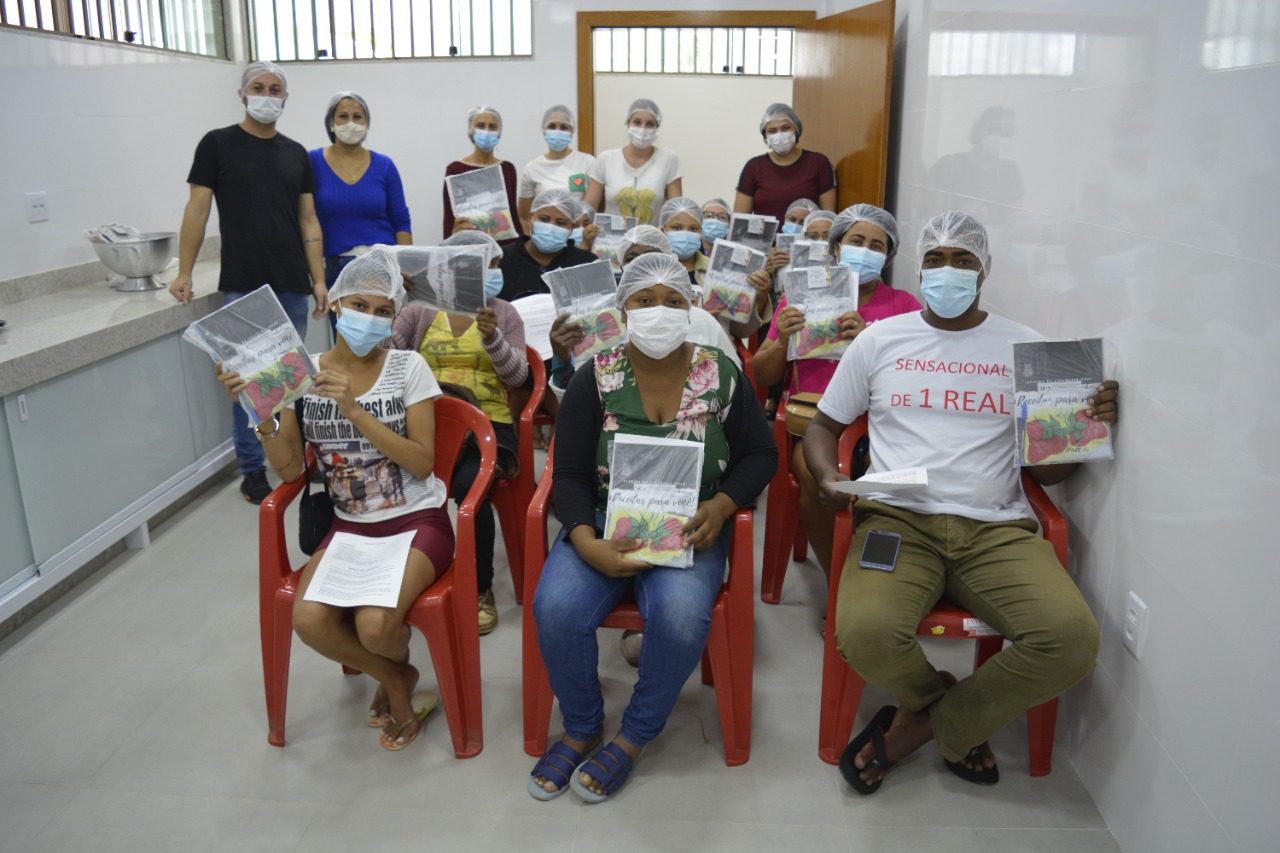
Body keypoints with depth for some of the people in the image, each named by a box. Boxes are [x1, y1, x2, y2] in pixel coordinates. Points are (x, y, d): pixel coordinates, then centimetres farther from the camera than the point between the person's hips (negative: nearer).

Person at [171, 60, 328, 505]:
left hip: (292, 285, 4)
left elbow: (308, 220, 11)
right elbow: (198, 208, 0)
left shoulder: (296, 154, 12)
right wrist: (184, 273, -4)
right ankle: (252, 471, 9)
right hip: (243, 286, -3)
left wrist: (318, 279, 5)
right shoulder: (217, 144, 2)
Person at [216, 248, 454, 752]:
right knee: (309, 621, -23)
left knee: (374, 625, -27)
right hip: (350, 526, 3)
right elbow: (291, 471, 0)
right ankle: (395, 680, 9)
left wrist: (354, 410, -23)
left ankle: (396, 671, 14)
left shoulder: (407, 367, -7)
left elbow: (422, 464, -14)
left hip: (417, 522, -3)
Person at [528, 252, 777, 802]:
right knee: (556, 607, -26)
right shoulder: (595, 378, -2)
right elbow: (570, 475, -3)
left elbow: (759, 454, 7)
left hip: (691, 526, 0)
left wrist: (720, 505, -13)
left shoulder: (721, 375, 0)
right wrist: (587, 543, -21)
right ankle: (582, 728, 4)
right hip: (606, 521, 1)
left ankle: (633, 738, -3)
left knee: (680, 614, -31)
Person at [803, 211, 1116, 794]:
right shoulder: (879, 340, 11)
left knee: (1073, 639, -26)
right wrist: (828, 476, -5)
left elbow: (1047, 467, 13)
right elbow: (823, 426, 17)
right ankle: (949, 705, 8)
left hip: (997, 528, 2)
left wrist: (1088, 425, -8)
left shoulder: (1024, 347, 13)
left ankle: (920, 724, -1)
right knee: (866, 634, -31)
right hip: (898, 520, -1)